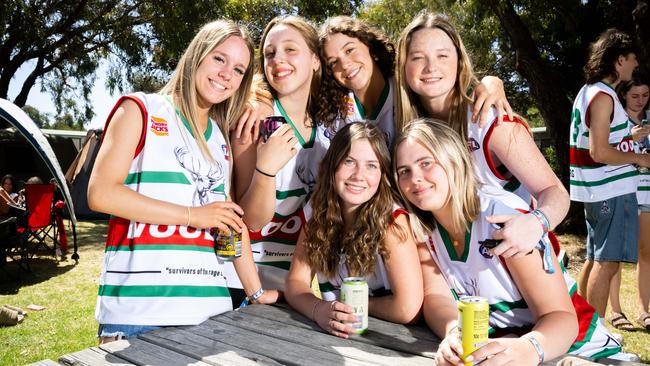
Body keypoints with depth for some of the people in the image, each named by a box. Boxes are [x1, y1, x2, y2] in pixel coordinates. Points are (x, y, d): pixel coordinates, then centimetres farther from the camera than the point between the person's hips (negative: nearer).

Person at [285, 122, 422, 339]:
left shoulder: (392, 219, -18)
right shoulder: (316, 211, -3)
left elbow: (407, 308, -24)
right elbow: (296, 282, -2)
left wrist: (351, 303, -9)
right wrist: (318, 309, -23)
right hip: (332, 334, 3)